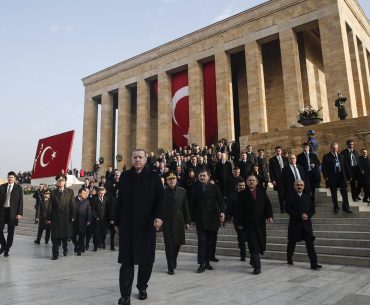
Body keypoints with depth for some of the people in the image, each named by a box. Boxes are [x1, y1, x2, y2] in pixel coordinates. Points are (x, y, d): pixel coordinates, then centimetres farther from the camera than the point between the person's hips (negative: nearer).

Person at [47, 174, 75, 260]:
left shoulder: (70, 192, 3)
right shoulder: (53, 192, 8)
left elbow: (72, 205, 0)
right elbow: (50, 206, 6)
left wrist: (72, 217, -6)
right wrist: (49, 218, 1)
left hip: (66, 217, -1)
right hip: (55, 218, 1)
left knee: (65, 235, 7)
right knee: (55, 237, 2)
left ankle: (65, 248, 35)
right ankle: (55, 254, 11)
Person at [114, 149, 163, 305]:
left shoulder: (154, 176, 2)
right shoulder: (125, 176, 8)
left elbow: (160, 198, -5)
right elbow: (120, 200, 8)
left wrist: (159, 216, -20)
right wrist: (117, 221, 8)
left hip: (147, 223, 0)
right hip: (127, 224, 1)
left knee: (146, 258, 10)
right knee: (127, 259, 0)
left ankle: (142, 287, 30)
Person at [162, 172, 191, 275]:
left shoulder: (182, 191, 6)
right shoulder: (163, 192, -1)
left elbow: (186, 207, 6)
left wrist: (187, 221, 3)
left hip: (179, 221, 3)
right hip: (167, 222, -2)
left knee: (178, 243, 11)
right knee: (169, 244, -1)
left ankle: (174, 260, 39)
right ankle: (170, 267, 9)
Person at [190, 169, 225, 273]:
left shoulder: (214, 187, 4)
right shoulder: (196, 188, 6)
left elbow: (221, 200, 0)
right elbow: (193, 204, 8)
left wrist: (222, 212, -16)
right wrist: (193, 217, 4)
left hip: (213, 218, 1)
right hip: (200, 219, -1)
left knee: (211, 241, 6)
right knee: (202, 241, -6)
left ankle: (207, 262, 19)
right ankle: (201, 264, 0)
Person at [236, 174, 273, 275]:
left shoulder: (262, 192, 9)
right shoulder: (242, 194, 1)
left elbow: (268, 205, 6)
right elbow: (240, 210, 0)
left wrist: (269, 216, -9)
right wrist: (240, 223, -3)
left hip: (260, 222, 3)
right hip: (248, 223, -3)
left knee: (261, 244, 9)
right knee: (253, 245, -6)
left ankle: (253, 260, 33)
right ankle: (257, 266, 0)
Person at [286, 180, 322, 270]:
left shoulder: (307, 197, 13)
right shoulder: (290, 197, -1)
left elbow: (312, 210, 11)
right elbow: (288, 210, -10)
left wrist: (307, 216, -10)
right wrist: (300, 215, -19)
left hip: (307, 224, 3)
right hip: (295, 224, -3)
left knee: (310, 244, -4)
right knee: (292, 242, 10)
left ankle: (314, 263, -3)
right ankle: (289, 259, 31)